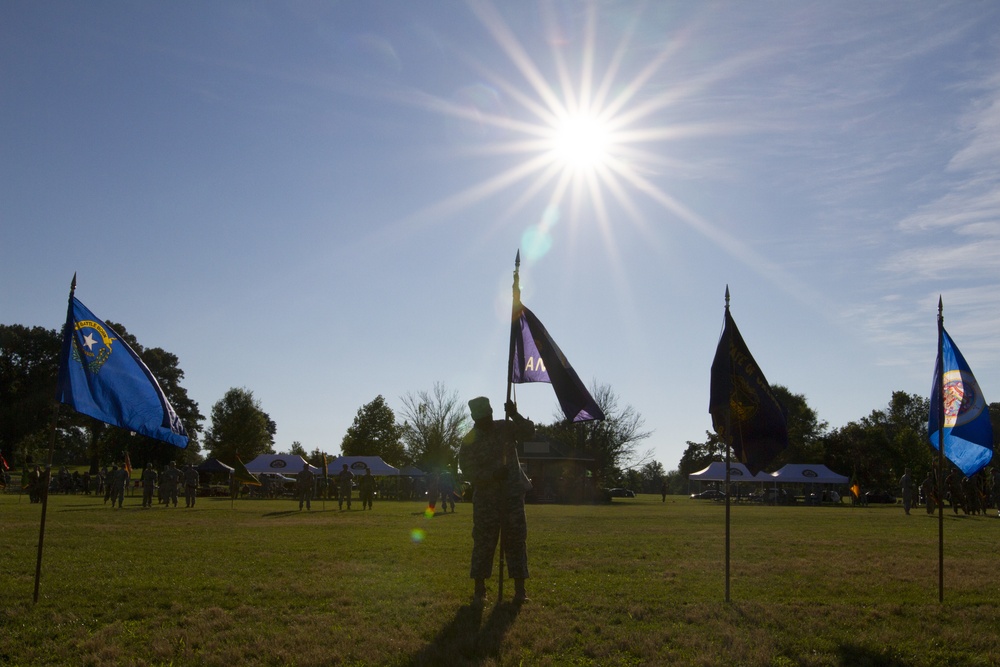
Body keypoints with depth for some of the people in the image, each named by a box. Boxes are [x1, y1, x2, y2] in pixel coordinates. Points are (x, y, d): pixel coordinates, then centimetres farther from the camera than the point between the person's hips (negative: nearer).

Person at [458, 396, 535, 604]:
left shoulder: (505, 428, 3)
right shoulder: (469, 442, -6)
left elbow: (529, 431, -1)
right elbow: (469, 472, -11)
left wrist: (515, 415, -14)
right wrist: (493, 475, -23)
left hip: (513, 495, 2)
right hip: (486, 499, -2)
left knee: (517, 540, 3)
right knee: (483, 542, -1)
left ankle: (519, 589, 8)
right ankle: (479, 589, 9)